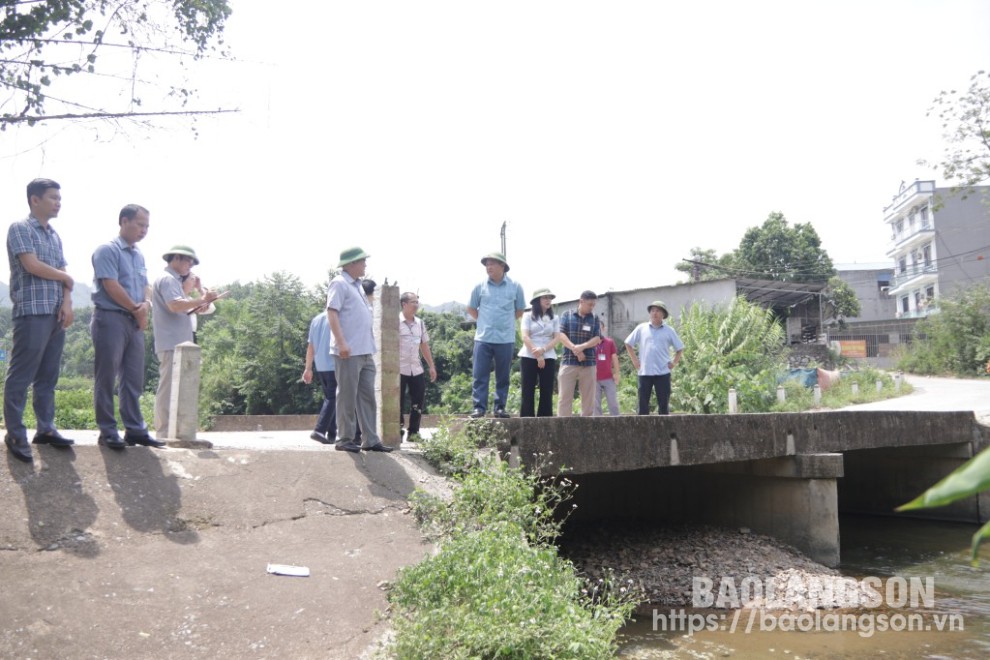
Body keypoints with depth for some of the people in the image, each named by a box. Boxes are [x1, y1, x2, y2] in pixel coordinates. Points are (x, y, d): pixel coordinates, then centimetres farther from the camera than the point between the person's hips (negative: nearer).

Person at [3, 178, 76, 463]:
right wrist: (65, 277, 0)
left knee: (48, 376, 10)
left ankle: (46, 428, 17)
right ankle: (15, 434, 1)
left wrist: (67, 302, -3)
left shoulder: (55, 235, 18)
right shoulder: (20, 228, -3)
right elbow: (32, 265, -14)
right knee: (21, 375, -4)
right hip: (32, 312, -7)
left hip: (56, 314, 7)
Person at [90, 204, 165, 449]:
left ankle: (135, 430, 11)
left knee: (133, 379, 7)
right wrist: (136, 309, -8)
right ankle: (107, 431, 2)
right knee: (106, 378, -2)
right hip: (110, 318, -8)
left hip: (135, 322, 8)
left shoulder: (139, 255, 18)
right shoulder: (107, 250, -6)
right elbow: (111, 285, -14)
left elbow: (145, 286, 16)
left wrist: (146, 305, -6)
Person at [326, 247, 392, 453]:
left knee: (367, 396, 8)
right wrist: (341, 343, -25)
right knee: (347, 397, -2)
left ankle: (371, 440, 12)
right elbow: (331, 313, -17)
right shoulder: (339, 284, -7)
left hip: (365, 352, 9)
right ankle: (344, 440, 7)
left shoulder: (357, 286, 20)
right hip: (349, 352, -9)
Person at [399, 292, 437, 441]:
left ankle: (413, 432, 14)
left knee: (418, 402, 5)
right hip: (399, 369, -6)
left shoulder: (420, 323, 13)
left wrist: (431, 366, 17)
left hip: (417, 369, 6)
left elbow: (424, 345, 18)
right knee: (398, 402, 1)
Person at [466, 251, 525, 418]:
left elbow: (520, 311, 14)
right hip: (483, 338, 0)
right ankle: (479, 407, 0)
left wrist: (505, 322, 10)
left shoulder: (515, 287, 2)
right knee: (480, 375, -3)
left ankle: (500, 407, 13)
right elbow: (471, 309, 16)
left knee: (503, 377, 5)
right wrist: (485, 322, 10)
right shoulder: (480, 287, 3)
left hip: (506, 340, 0)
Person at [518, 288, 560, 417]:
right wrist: (537, 356, -12)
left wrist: (543, 350, -14)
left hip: (548, 358, 3)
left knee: (547, 392, 0)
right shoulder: (528, 317, 4)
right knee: (528, 392, -3)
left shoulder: (554, 319, 13)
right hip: (529, 357, -3)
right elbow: (525, 337, -5)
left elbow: (557, 338, 3)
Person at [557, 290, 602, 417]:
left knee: (588, 398, 4)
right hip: (569, 362, -2)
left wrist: (582, 347, -16)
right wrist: (575, 349, -15)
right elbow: (561, 335, -3)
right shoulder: (567, 315, 5)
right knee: (565, 397, -3)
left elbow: (597, 339, 1)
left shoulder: (594, 318, 10)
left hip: (589, 363, 2)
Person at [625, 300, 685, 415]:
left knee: (664, 404, 1)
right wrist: (635, 360, 6)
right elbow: (628, 344, 13)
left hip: (663, 373, 0)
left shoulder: (669, 331, 6)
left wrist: (674, 363, 1)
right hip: (644, 372, 1)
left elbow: (680, 348, 13)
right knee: (643, 404, 3)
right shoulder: (641, 328, 6)